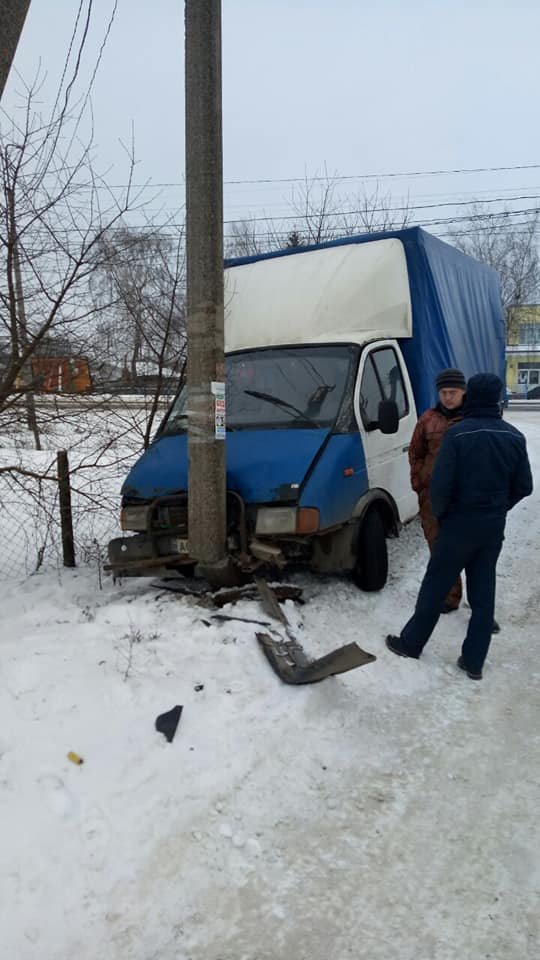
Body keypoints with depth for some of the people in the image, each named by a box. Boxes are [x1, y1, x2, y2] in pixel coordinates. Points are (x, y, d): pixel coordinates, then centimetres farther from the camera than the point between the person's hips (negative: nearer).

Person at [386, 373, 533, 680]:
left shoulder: (458, 433, -16)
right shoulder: (514, 437, 0)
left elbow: (441, 483, -17)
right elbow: (523, 486, 5)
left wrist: (440, 513, 0)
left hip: (460, 523, -4)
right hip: (494, 526, 4)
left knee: (435, 586, 9)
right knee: (483, 592, 11)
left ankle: (411, 643, 22)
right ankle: (474, 661, 17)